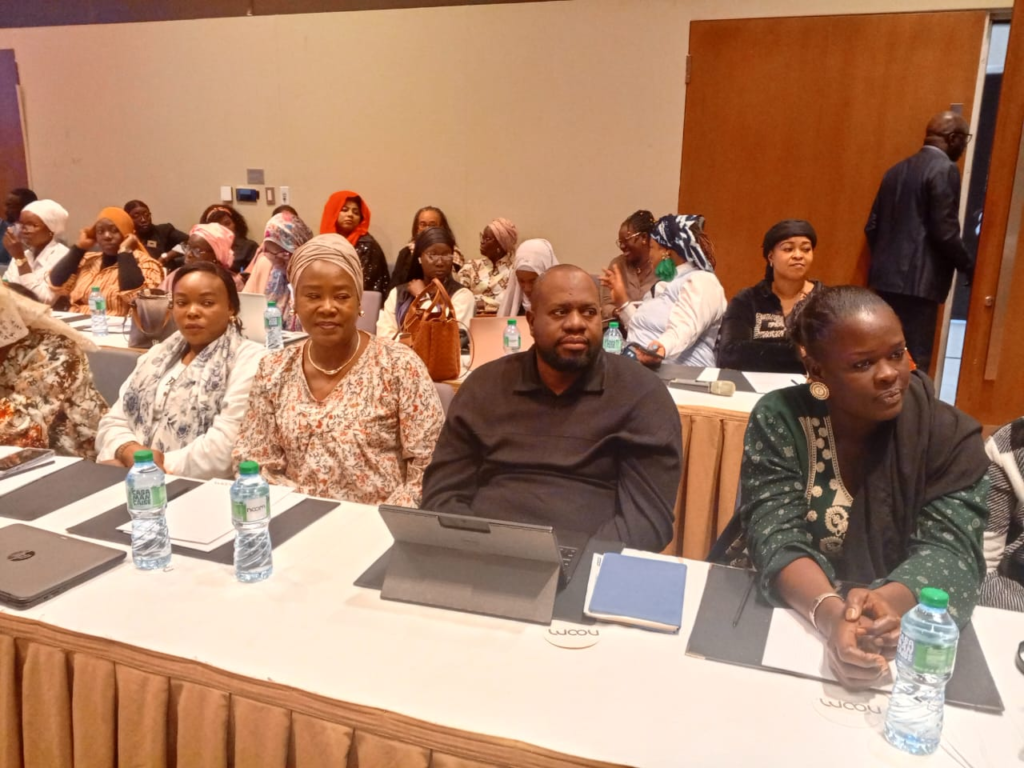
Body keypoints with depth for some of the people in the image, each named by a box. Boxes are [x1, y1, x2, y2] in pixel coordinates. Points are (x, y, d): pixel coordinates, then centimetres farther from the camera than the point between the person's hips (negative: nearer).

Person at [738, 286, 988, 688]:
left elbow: (949, 549, -12)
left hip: (910, 633, 1)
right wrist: (829, 614, -33)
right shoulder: (778, 421, -9)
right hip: (792, 619, -1)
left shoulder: (951, 434, -5)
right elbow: (778, 540, -15)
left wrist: (890, 601, -32)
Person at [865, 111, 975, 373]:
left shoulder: (897, 169, 14)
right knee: (913, 363, -4)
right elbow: (945, 231, -14)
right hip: (919, 281, -8)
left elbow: (872, 226, 14)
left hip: (887, 278, 8)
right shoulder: (945, 169, -8)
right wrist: (970, 268, -2)